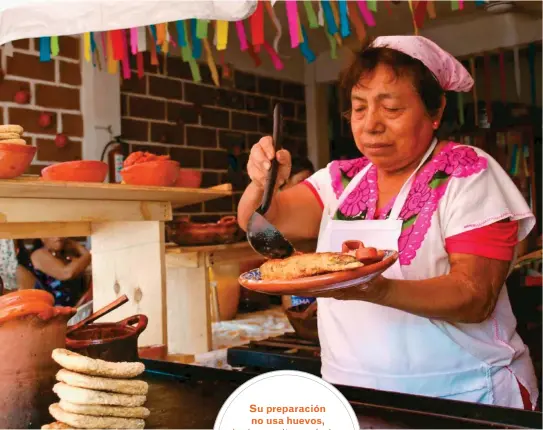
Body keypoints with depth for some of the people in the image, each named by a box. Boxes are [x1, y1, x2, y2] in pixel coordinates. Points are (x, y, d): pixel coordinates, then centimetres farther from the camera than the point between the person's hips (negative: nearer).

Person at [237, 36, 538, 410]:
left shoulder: (468, 175, -6)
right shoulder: (342, 180, 6)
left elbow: (477, 297, -14)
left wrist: (376, 290, -29)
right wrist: (264, 182, -19)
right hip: (353, 392, 4)